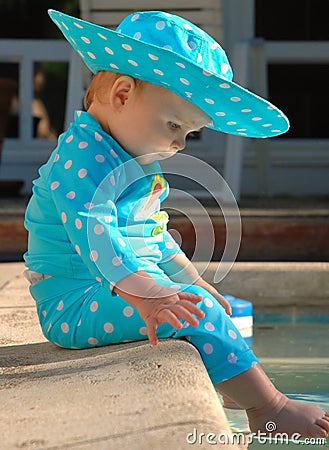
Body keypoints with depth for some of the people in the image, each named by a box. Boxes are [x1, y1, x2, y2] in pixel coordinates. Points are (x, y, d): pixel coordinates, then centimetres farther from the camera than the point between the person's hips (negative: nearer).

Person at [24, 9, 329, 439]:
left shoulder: (132, 161, 17)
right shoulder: (82, 156, -19)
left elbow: (154, 236, 29)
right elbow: (94, 232, -32)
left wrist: (192, 279, 24)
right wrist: (145, 294, -42)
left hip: (118, 292, 11)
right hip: (73, 305, -11)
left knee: (205, 304, 13)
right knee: (194, 313, -24)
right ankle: (271, 408, -17)